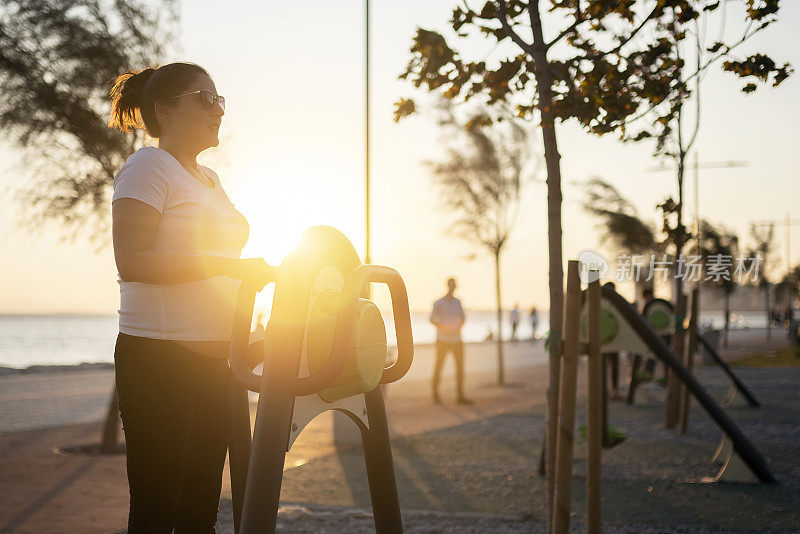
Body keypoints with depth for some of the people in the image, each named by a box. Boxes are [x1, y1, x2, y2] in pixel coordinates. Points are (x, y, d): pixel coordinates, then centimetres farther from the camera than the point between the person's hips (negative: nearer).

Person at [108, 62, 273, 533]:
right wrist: (228, 264, -20)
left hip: (213, 357, 8)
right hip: (158, 356, -8)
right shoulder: (148, 167, -7)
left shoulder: (209, 180, 19)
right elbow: (132, 262, -19)